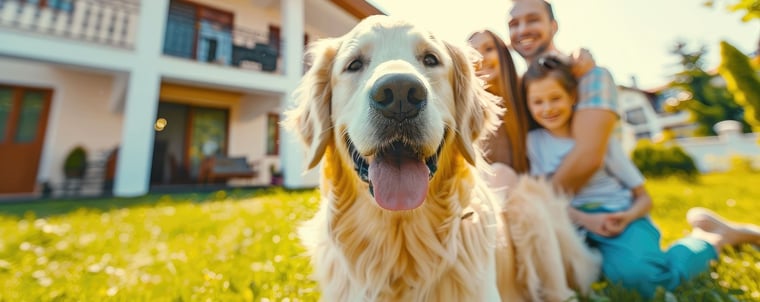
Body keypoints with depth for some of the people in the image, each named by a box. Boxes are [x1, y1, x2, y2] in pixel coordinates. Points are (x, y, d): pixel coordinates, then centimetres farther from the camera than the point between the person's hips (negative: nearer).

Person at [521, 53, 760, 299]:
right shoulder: (534, 141, -2)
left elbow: (644, 198, 3)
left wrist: (627, 217, -17)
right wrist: (585, 219, -18)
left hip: (620, 218, -1)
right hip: (577, 225, 2)